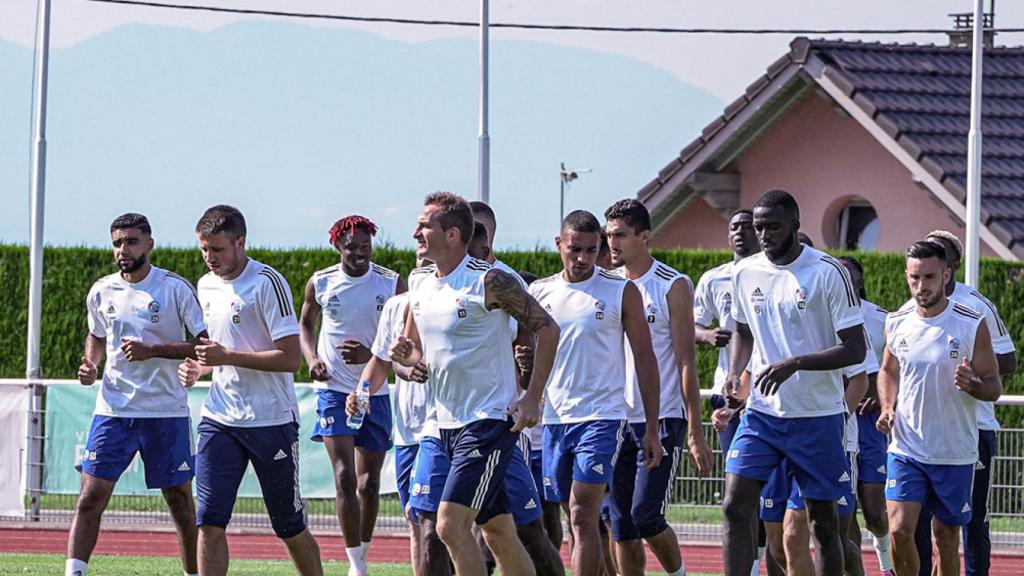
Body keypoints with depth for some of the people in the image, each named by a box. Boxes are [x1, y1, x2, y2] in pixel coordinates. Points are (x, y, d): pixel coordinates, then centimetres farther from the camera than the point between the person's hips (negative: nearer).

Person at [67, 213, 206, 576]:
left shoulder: (175, 288, -7)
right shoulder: (101, 291, 6)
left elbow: (205, 343, -11)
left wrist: (152, 351, -19)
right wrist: (90, 364, 4)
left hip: (167, 411, -3)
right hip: (113, 410, 3)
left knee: (180, 502, 6)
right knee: (90, 497, -7)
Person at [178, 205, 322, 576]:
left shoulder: (267, 282, -12)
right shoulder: (206, 286, 11)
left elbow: (290, 358, -17)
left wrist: (227, 357, -22)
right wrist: (199, 369, 5)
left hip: (272, 420, -5)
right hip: (220, 419, 6)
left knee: (289, 526, 5)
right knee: (209, 521, -8)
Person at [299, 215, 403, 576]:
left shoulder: (392, 285, -3)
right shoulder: (320, 283, 0)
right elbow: (306, 325, 17)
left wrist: (371, 356, -19)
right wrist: (312, 359, -2)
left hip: (376, 392, 1)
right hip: (334, 389, -1)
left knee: (369, 483, 8)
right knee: (345, 478, -13)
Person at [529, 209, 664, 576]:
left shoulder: (621, 292, 0)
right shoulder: (539, 292, 9)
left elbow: (644, 359, 2)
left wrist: (651, 429, -1)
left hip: (602, 417, -4)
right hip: (554, 418, 4)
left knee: (583, 516, -15)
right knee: (576, 521, 8)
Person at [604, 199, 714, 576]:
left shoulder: (673, 287, -4)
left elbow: (686, 362, -6)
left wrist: (696, 432, -10)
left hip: (662, 421, -5)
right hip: (617, 421, 5)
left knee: (646, 517, -13)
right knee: (621, 528, 2)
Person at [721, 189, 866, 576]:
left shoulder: (828, 273, -11)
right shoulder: (746, 273, 5)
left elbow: (855, 349, -13)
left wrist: (794, 364, -25)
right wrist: (734, 374, 3)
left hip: (818, 416, -4)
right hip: (761, 411, 4)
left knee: (822, 520, 5)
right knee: (736, 505, -10)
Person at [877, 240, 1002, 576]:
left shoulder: (972, 326, -8)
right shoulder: (896, 323, 2)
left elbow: (994, 387, -3)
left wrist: (971, 385, -25)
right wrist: (887, 408, 1)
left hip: (955, 455, -2)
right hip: (906, 449, 2)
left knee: (946, 539, 7)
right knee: (899, 530, -12)